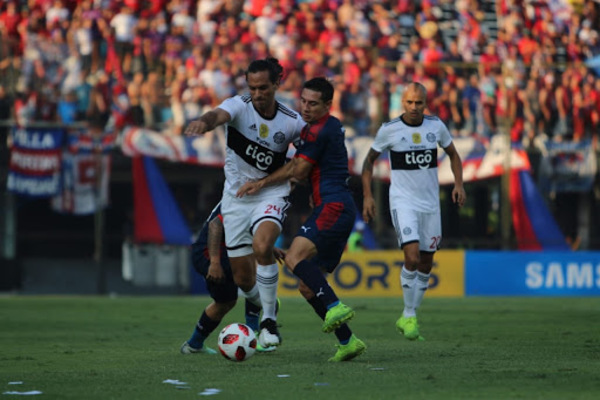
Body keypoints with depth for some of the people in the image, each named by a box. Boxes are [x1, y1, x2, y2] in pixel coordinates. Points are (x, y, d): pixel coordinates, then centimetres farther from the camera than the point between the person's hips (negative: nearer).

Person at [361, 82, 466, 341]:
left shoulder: (436, 126, 2)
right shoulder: (389, 130, -7)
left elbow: (453, 154, 17)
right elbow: (369, 160, 6)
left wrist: (459, 184, 3)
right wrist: (367, 196, -1)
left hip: (431, 203, 4)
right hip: (403, 202, -4)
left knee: (425, 264, 7)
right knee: (412, 256, -21)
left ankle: (408, 318, 21)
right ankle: (409, 315, -5)